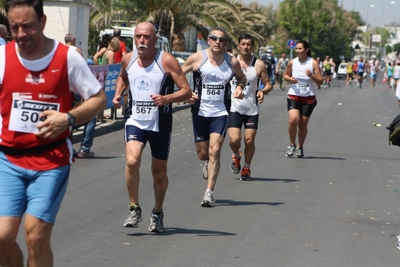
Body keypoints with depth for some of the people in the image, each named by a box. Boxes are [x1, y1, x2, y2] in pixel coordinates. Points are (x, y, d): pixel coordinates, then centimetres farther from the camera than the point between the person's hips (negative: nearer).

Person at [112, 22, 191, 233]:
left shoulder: (166, 61, -10)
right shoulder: (128, 59, 2)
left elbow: (186, 91, -12)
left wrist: (167, 98, -29)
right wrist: (118, 94, 7)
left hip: (160, 124, -2)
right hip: (135, 121, 2)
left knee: (159, 171, 9)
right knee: (132, 162, -21)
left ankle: (157, 213, 31)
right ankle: (134, 209, -4)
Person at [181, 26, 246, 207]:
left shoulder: (232, 62, 1)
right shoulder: (197, 58, -4)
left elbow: (241, 77, 21)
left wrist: (240, 87, -1)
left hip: (220, 113, 0)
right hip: (200, 111, 0)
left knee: (214, 151, -13)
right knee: (202, 154, 8)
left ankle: (209, 193, -10)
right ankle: (209, 164, 47)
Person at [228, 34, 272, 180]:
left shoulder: (259, 65, -2)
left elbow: (268, 84, 1)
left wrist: (263, 91, -20)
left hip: (252, 109, 0)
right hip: (234, 107, 0)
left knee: (249, 140, 0)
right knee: (234, 139, -13)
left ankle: (246, 167, 22)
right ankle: (236, 156, 20)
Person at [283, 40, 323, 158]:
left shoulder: (313, 63, -6)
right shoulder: (292, 62, -1)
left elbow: (321, 81, -5)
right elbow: (286, 75, 14)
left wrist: (311, 76, -24)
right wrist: (290, 79, -9)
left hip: (308, 98, 0)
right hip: (294, 96, 0)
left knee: (303, 124, 4)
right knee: (293, 120, -21)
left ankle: (300, 147, 26)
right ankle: (292, 144, 1)